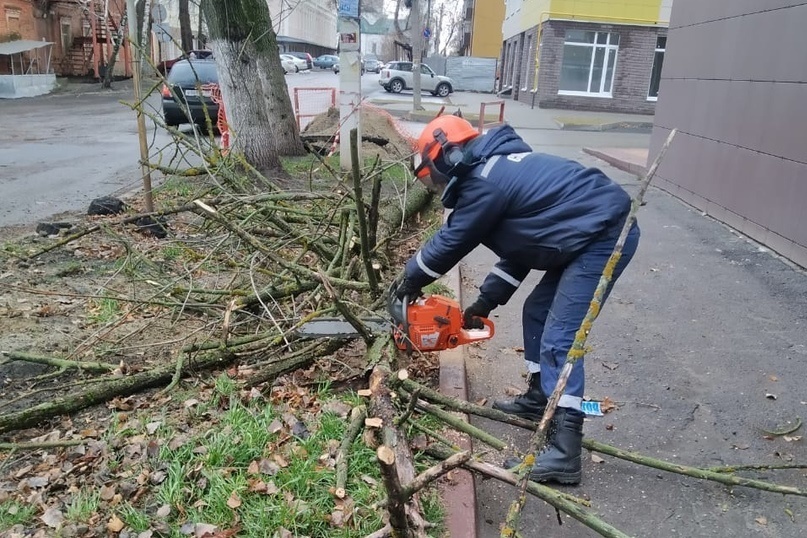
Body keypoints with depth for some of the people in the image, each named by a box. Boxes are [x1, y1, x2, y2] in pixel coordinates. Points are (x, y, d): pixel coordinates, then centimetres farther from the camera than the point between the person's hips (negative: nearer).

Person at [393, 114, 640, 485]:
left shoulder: (484, 181, -14)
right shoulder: (496, 169, 17)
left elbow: (449, 243, -3)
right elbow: (518, 249, 20)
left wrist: (410, 280, 13)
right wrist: (485, 302, 20)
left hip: (604, 238, -11)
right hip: (593, 236, 11)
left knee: (559, 339, -11)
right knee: (537, 313, 18)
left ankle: (564, 453, -10)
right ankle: (540, 397, 32)